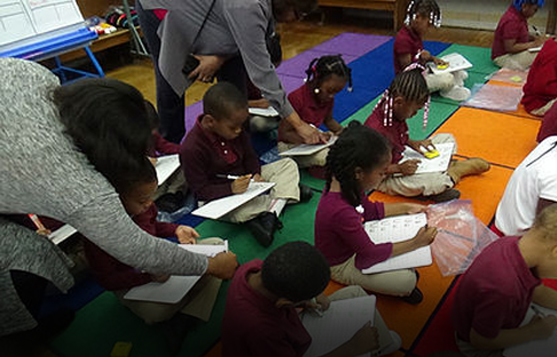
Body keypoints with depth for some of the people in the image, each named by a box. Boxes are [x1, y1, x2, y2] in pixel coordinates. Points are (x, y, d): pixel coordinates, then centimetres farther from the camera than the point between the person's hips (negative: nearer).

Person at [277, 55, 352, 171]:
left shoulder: (328, 97, -2)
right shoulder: (297, 98, -25)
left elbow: (328, 120, 16)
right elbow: (284, 133, -23)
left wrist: (342, 131, -6)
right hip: (290, 144, -8)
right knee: (325, 157, -32)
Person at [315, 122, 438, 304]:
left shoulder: (344, 185, -16)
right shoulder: (341, 212, -42)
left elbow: (371, 209, 7)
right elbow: (371, 254, -27)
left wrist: (406, 207, 4)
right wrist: (415, 243, -21)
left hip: (355, 243, 8)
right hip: (341, 266, -8)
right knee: (407, 281, -15)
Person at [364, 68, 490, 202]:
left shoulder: (396, 114, -5)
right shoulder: (375, 129, -32)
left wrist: (412, 143, -5)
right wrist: (399, 168, -36)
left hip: (404, 161, 9)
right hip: (386, 179, -9)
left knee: (447, 139, 13)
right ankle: (449, 176, -11)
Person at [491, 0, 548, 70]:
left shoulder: (519, 14, 3)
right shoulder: (511, 20, -26)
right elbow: (510, 48, -27)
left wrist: (534, 38, 0)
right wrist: (533, 44, -20)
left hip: (515, 51, 10)